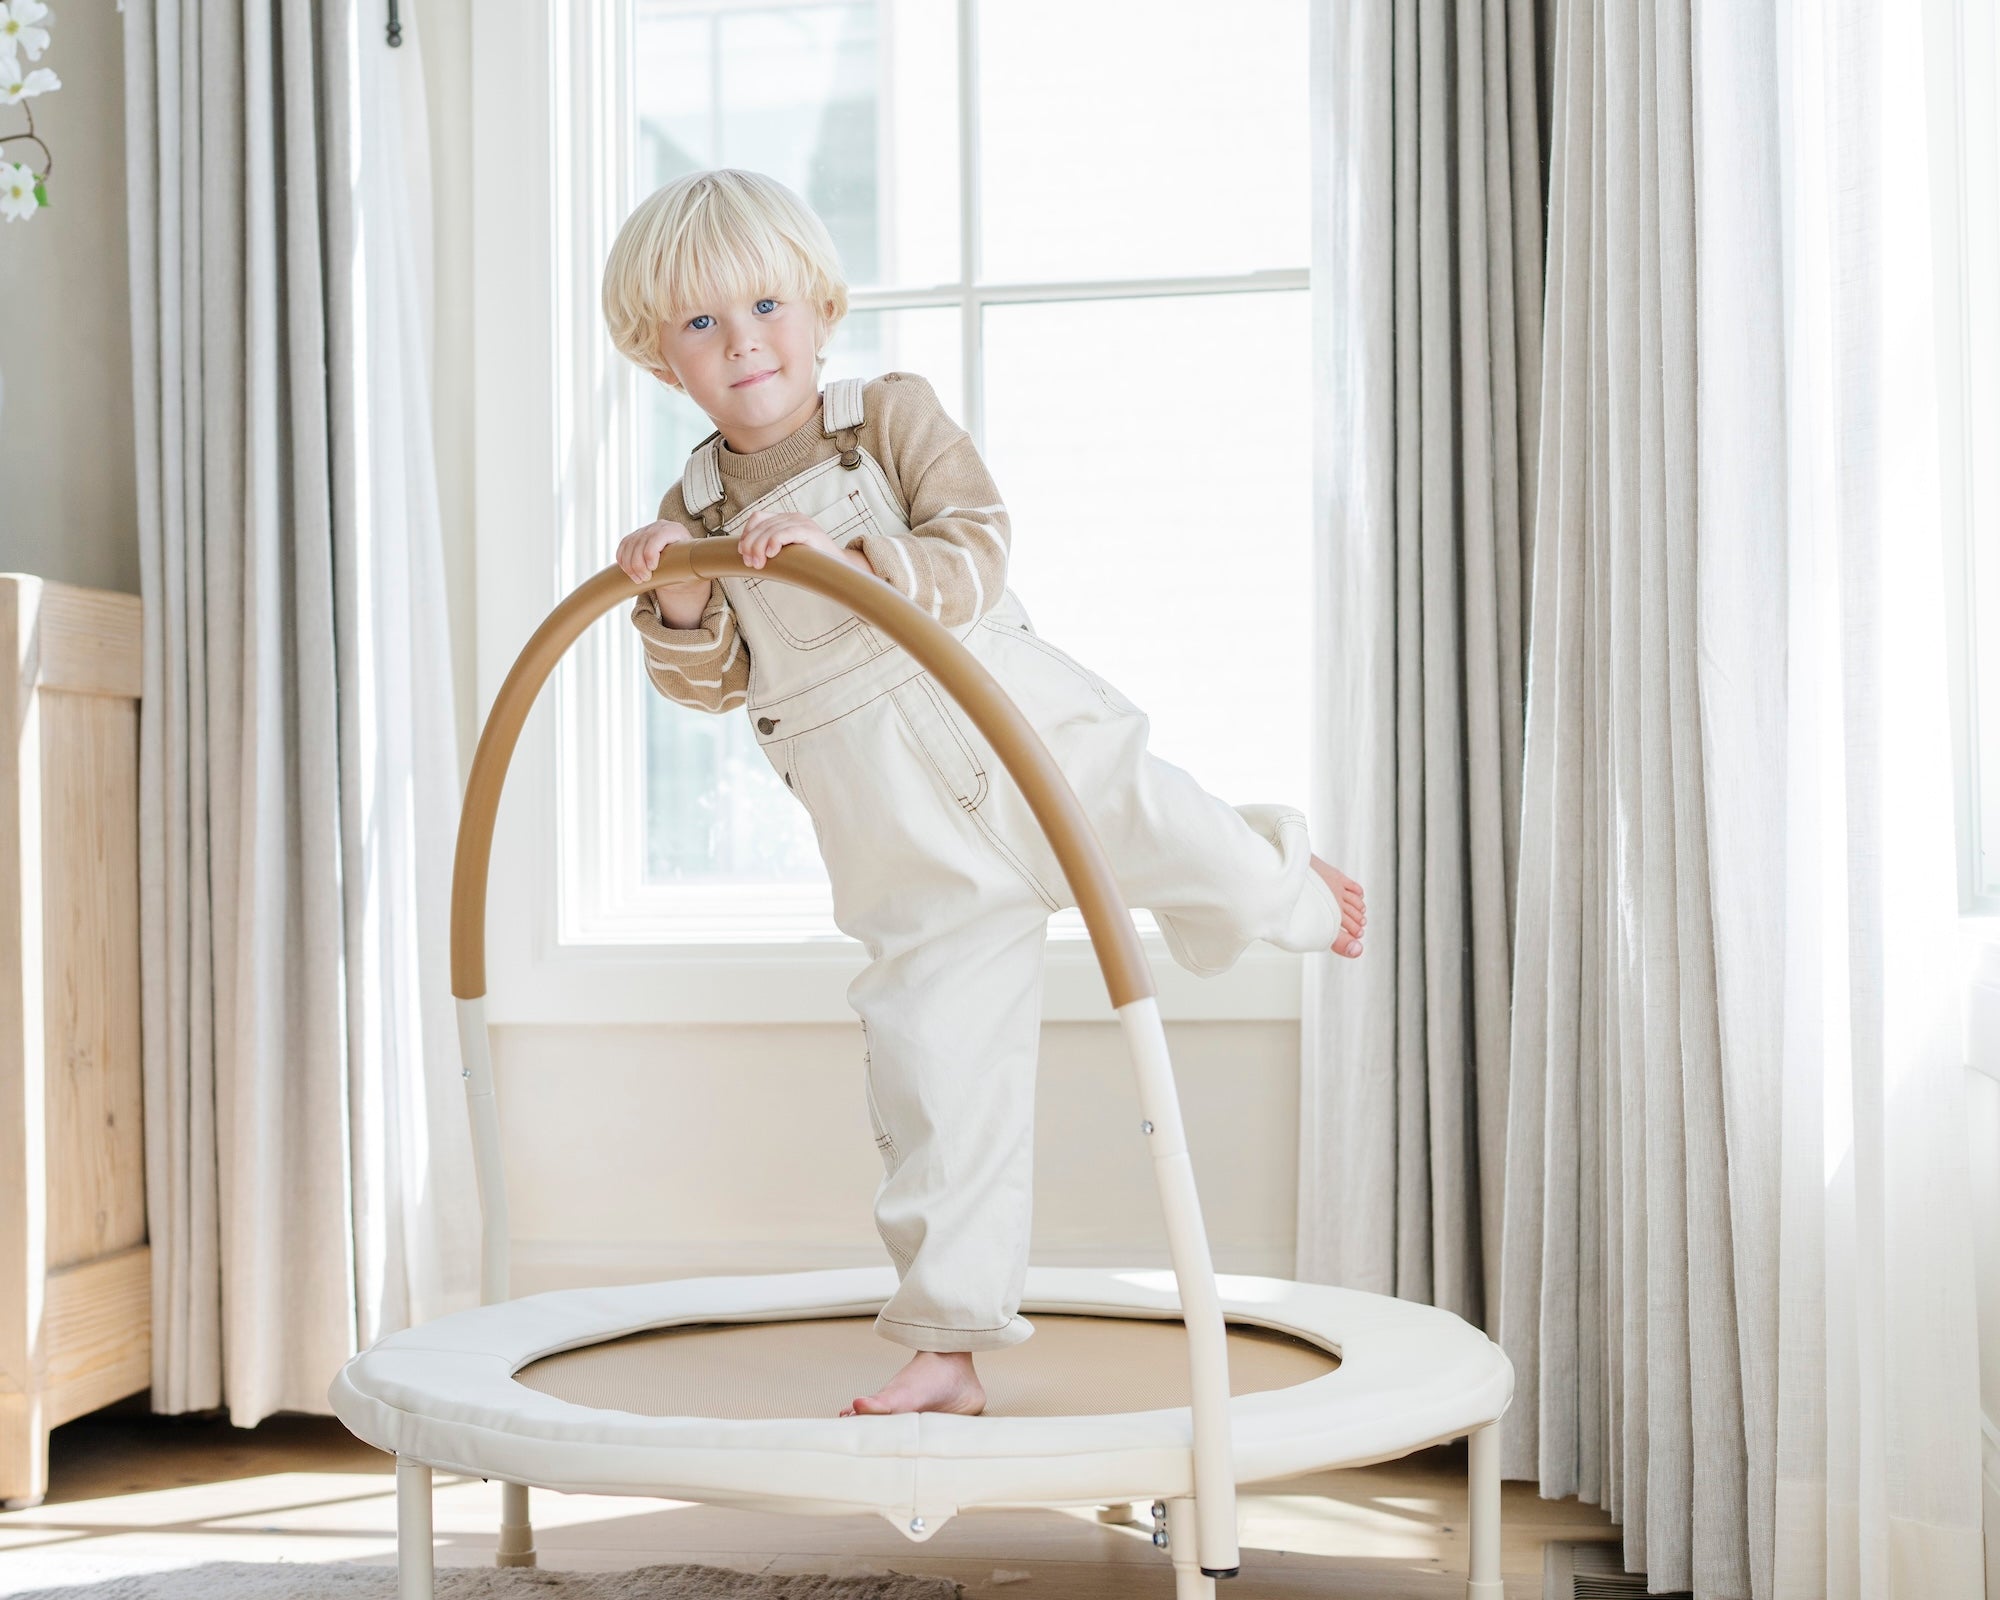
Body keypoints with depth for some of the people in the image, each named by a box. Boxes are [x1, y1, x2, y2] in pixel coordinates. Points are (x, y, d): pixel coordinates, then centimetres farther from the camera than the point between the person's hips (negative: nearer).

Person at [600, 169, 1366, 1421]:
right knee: (932, 1059, 1)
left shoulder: (895, 415, -4)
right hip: (907, 850, 2)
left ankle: (1291, 888, 30)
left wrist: (846, 558, -31)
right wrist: (677, 602, -18)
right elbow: (711, 682, 2)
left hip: (1019, 741, -2)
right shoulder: (695, 507, 5)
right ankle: (949, 1342, 12)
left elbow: (977, 559, -16)